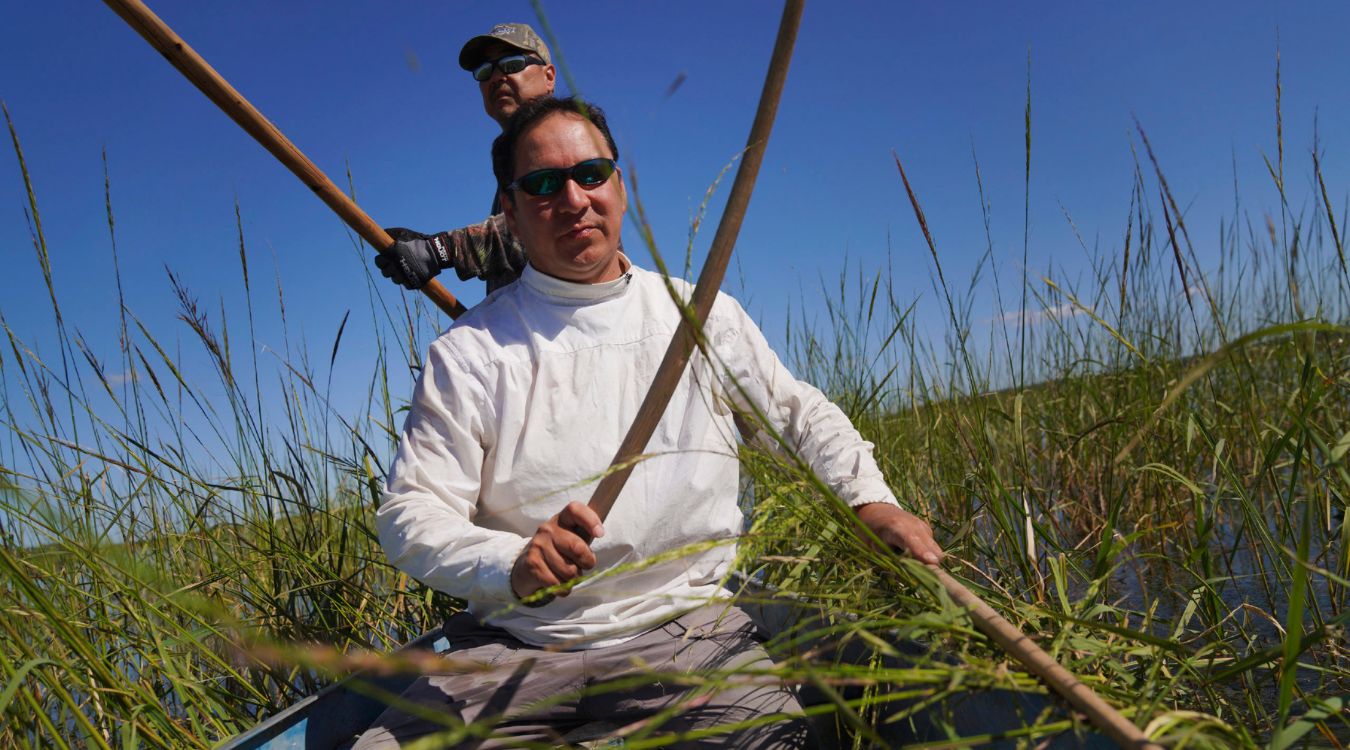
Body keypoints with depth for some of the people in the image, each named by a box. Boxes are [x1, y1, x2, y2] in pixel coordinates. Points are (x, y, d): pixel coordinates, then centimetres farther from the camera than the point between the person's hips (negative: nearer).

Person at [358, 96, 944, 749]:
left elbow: (801, 412, 21)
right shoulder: (470, 352, 0)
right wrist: (512, 565, -25)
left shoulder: (703, 317, 8)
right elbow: (410, 512, -6)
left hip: (682, 628, 0)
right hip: (516, 650, 1)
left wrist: (870, 498, 6)